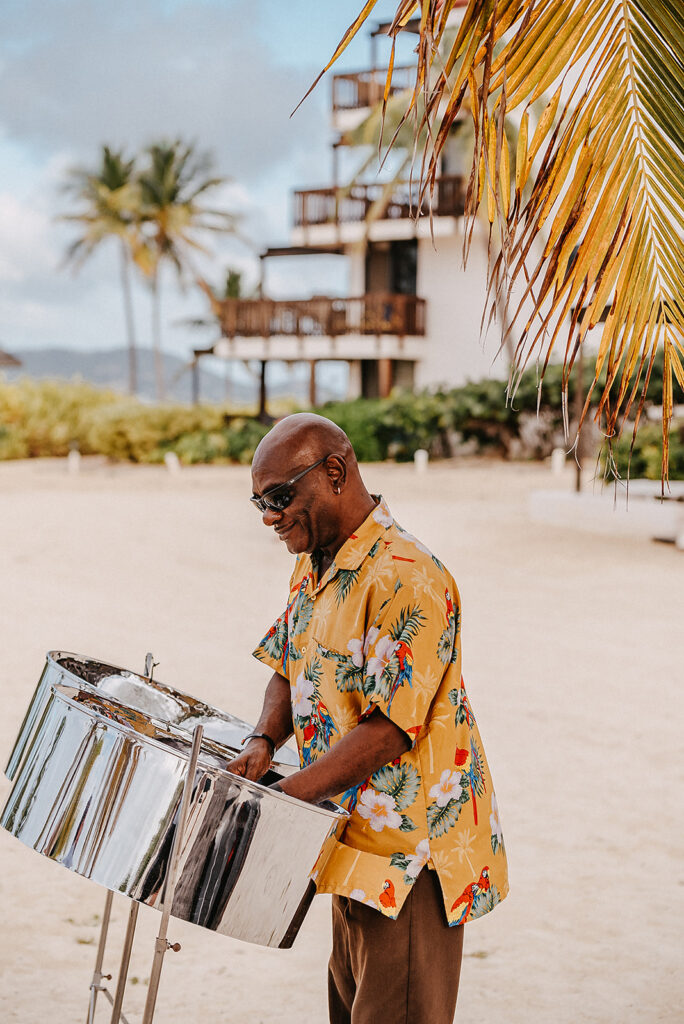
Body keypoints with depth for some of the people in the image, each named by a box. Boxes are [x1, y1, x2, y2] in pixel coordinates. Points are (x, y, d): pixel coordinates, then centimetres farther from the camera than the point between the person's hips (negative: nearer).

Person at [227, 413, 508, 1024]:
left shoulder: (406, 579, -23)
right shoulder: (313, 566, 7)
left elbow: (388, 728, -25)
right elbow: (289, 670, 16)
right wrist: (263, 743, -4)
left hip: (412, 847, -9)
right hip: (357, 841, 9)